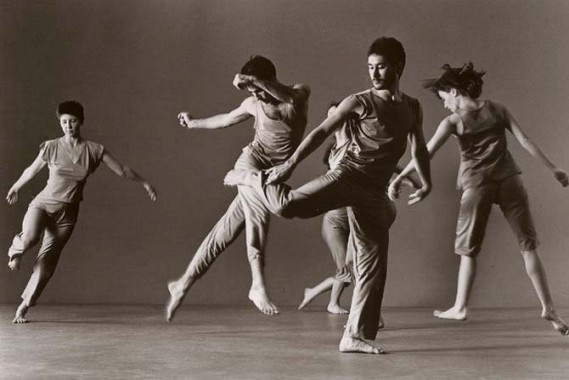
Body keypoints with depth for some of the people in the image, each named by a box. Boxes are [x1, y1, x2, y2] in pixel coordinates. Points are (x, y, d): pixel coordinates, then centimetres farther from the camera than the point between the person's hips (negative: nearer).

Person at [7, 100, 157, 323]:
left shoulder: (94, 150, -2)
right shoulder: (51, 147, -4)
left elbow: (121, 170, 6)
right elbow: (32, 170, 13)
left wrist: (145, 184, 8)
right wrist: (15, 187, 27)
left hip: (67, 213, 1)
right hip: (43, 204, -1)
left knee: (47, 262, -3)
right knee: (30, 238, -31)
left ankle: (24, 306, 9)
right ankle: (15, 251, 6)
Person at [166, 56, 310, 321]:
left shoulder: (300, 94, -2)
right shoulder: (253, 104, 3)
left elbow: (292, 97, -29)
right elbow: (226, 119, 24)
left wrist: (254, 79, -36)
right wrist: (194, 123, 39)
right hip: (250, 163, -1)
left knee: (224, 234, 4)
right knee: (258, 212, -33)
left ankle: (183, 284, 13)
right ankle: (258, 285, -38)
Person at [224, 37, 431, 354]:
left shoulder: (413, 108, 14)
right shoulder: (360, 101, -1)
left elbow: (419, 149, 26)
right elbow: (322, 132, -5)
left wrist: (427, 183, 14)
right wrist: (291, 163, -13)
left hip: (374, 192, 4)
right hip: (347, 175, -4)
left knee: (374, 262, 1)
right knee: (290, 205, -28)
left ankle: (356, 336, 9)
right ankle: (254, 179, 5)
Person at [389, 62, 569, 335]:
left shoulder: (453, 121, -3)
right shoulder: (497, 110, 6)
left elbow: (426, 153, -11)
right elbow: (526, 142, 3)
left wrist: (399, 177, -10)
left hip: (476, 185, -2)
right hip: (508, 180, 2)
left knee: (468, 248, 13)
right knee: (528, 244, 4)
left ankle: (460, 307, 19)